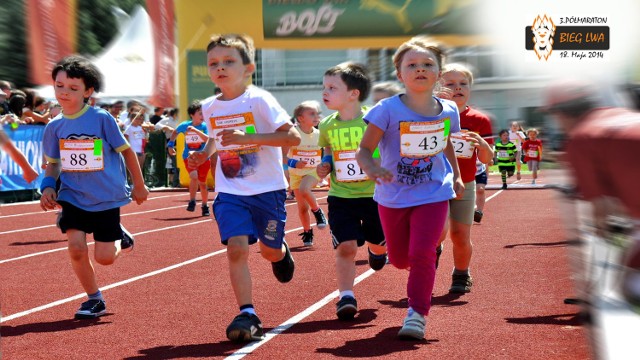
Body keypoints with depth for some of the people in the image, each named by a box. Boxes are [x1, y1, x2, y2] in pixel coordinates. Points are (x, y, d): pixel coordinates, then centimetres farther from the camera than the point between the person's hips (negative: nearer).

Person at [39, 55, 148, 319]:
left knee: (104, 257, -3)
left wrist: (139, 185, 5)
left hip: (106, 197, -3)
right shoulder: (54, 126, 0)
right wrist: (48, 187, -6)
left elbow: (126, 151, -1)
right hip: (73, 196, 3)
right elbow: (53, 164, 12)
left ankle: (120, 238, 33)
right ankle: (94, 299, 10)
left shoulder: (102, 119, -11)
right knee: (76, 248, -11)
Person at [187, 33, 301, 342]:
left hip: (267, 189, -3)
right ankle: (247, 315, -11)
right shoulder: (210, 107, 3)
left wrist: (247, 138, -28)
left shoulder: (259, 100, -14)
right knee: (237, 248, -15)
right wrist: (203, 154, 3)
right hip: (230, 192, 3)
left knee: (270, 251, 11)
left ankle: (281, 251, 49)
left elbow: (293, 136, -20)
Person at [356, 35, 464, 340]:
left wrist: (456, 177, 10)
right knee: (400, 259, 14)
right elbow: (364, 149, -15)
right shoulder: (388, 110, -16)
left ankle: (417, 313, 1)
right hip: (393, 196, 0)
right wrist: (371, 168, -35)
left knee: (422, 254, -15)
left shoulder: (448, 111, -5)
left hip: (433, 194, 0)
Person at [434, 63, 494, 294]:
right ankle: (434, 249, 16)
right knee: (439, 230, -19)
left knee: (460, 236, 0)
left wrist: (482, 144, -22)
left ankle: (461, 276, 26)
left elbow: (487, 160, 2)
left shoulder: (479, 120, -1)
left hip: (464, 186, 1)